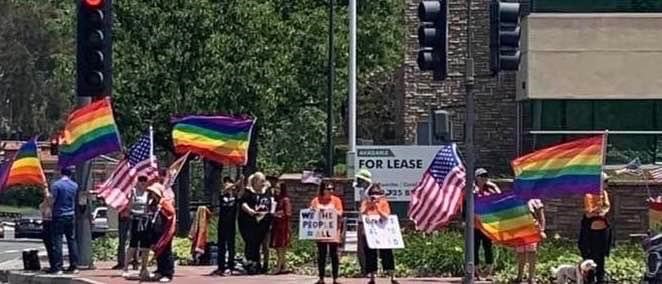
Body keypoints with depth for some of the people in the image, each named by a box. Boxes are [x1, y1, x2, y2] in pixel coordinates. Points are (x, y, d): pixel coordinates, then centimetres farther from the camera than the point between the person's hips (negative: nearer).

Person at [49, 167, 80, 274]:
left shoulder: (56, 185, -11)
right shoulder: (75, 185, 4)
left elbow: (52, 200, -12)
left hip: (59, 215, -5)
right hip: (70, 215, 5)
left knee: (57, 241, -3)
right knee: (72, 240, 10)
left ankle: (57, 267, -7)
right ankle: (74, 266, 11)